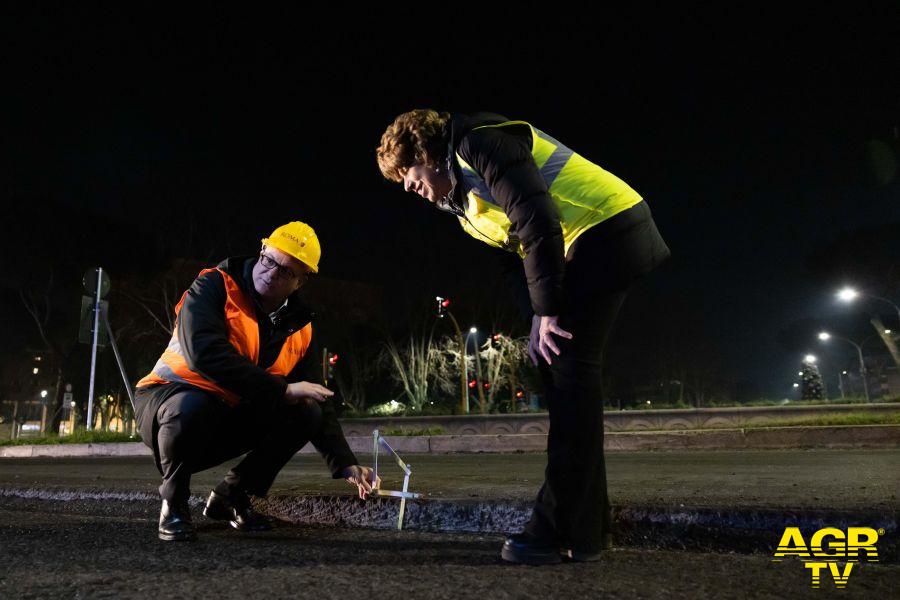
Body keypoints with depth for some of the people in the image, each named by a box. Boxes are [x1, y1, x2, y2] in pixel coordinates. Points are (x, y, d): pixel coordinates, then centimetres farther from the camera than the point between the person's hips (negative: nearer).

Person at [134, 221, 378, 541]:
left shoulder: (299, 328, 0)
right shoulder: (215, 286, -15)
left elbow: (319, 402, 1)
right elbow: (204, 353, -32)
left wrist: (345, 464, -10)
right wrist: (282, 390, -30)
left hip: (231, 425, 5)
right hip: (168, 398, -4)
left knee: (306, 413, -15)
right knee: (190, 407, -39)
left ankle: (232, 495, 4)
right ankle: (173, 503, -8)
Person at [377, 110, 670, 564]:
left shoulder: (479, 142, -12)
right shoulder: (463, 197, 18)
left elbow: (537, 220, -21)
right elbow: (516, 251, 17)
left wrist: (546, 311, -19)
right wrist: (536, 317, 3)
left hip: (607, 231, -10)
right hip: (579, 249, 10)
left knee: (569, 369, -14)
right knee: (560, 369, 6)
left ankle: (560, 531, -9)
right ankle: (586, 527, 12)